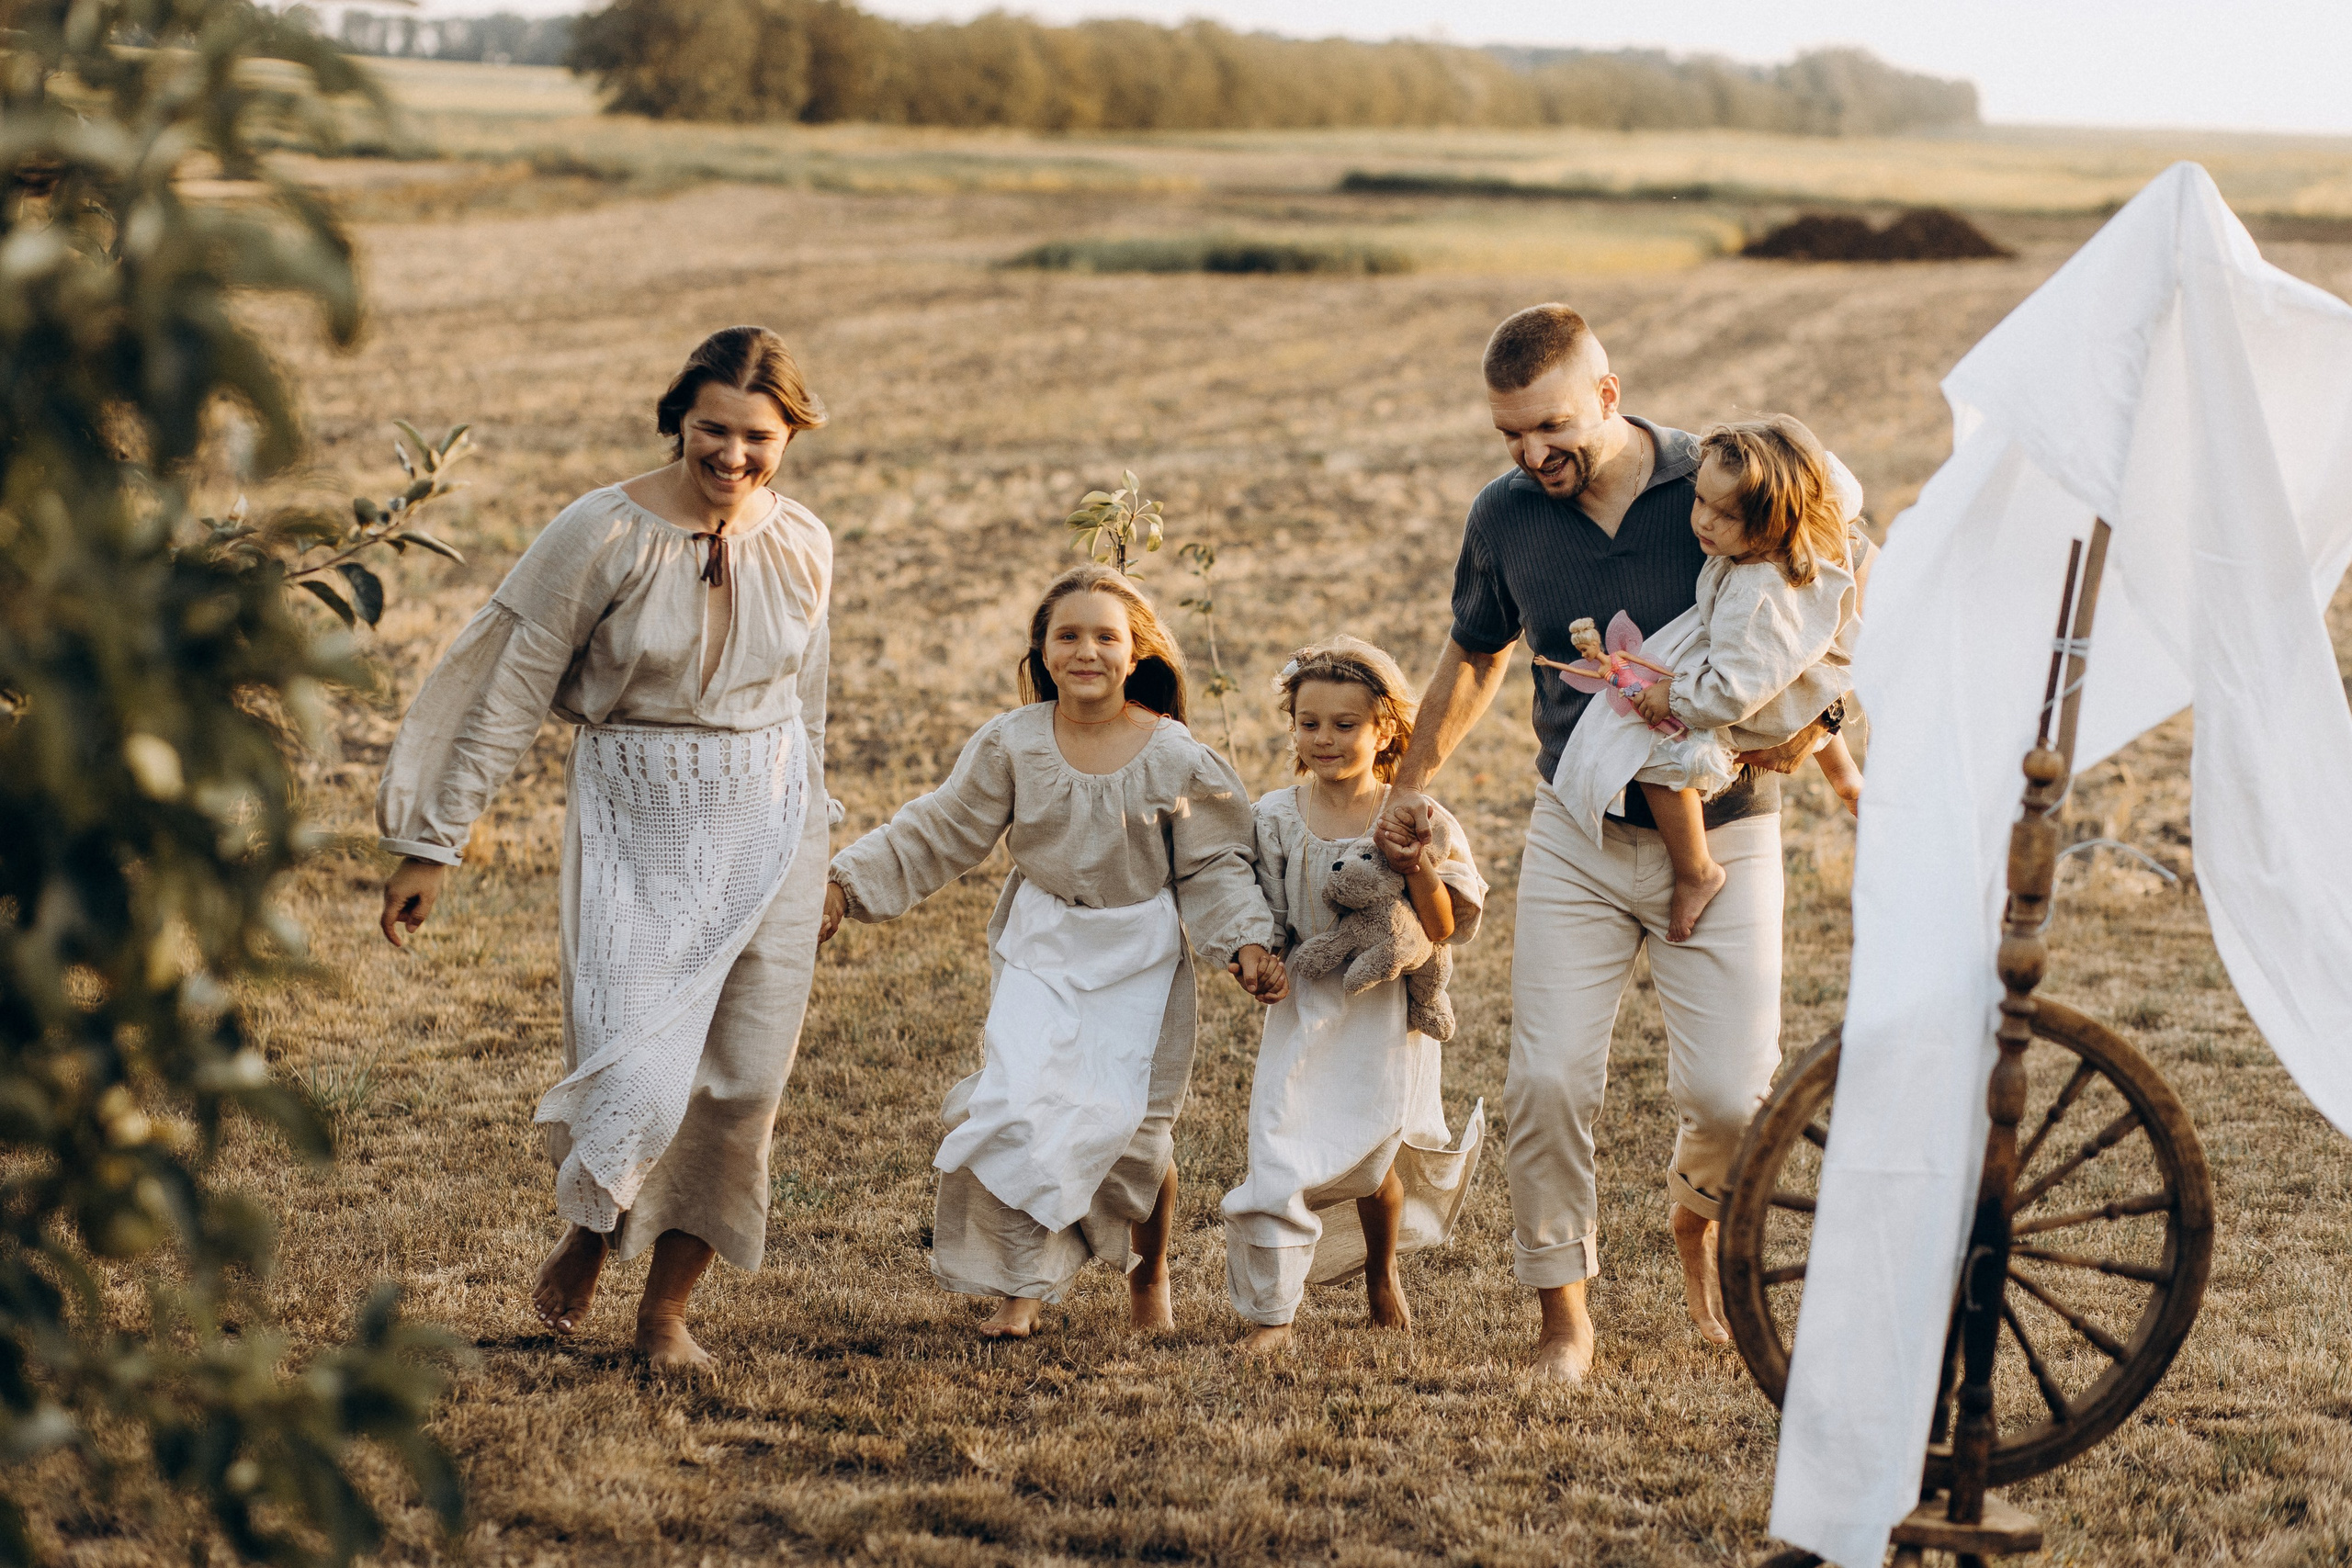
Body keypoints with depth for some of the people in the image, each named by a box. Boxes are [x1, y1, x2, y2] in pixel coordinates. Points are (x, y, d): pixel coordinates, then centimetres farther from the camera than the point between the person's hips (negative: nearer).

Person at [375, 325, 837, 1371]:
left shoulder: (802, 548, 0)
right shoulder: (604, 534, -13)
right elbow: (510, 692, -8)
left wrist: (814, 864, 22)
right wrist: (433, 844, -7)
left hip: (765, 832, 4)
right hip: (635, 825, -4)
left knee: (743, 1081, 3)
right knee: (636, 1076, -12)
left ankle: (667, 1305, 21)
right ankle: (586, 1232, 22)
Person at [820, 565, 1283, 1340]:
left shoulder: (1176, 759, -7)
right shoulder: (1012, 745, -4)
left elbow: (1213, 867, 0)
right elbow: (937, 834, 1)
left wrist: (1246, 941, -14)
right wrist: (846, 884, -6)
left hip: (1140, 959, -1)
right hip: (1041, 954, 1)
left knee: (1134, 1128, 0)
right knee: (1017, 1108, -13)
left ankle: (1149, 1276, 30)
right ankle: (1021, 1288, 4)